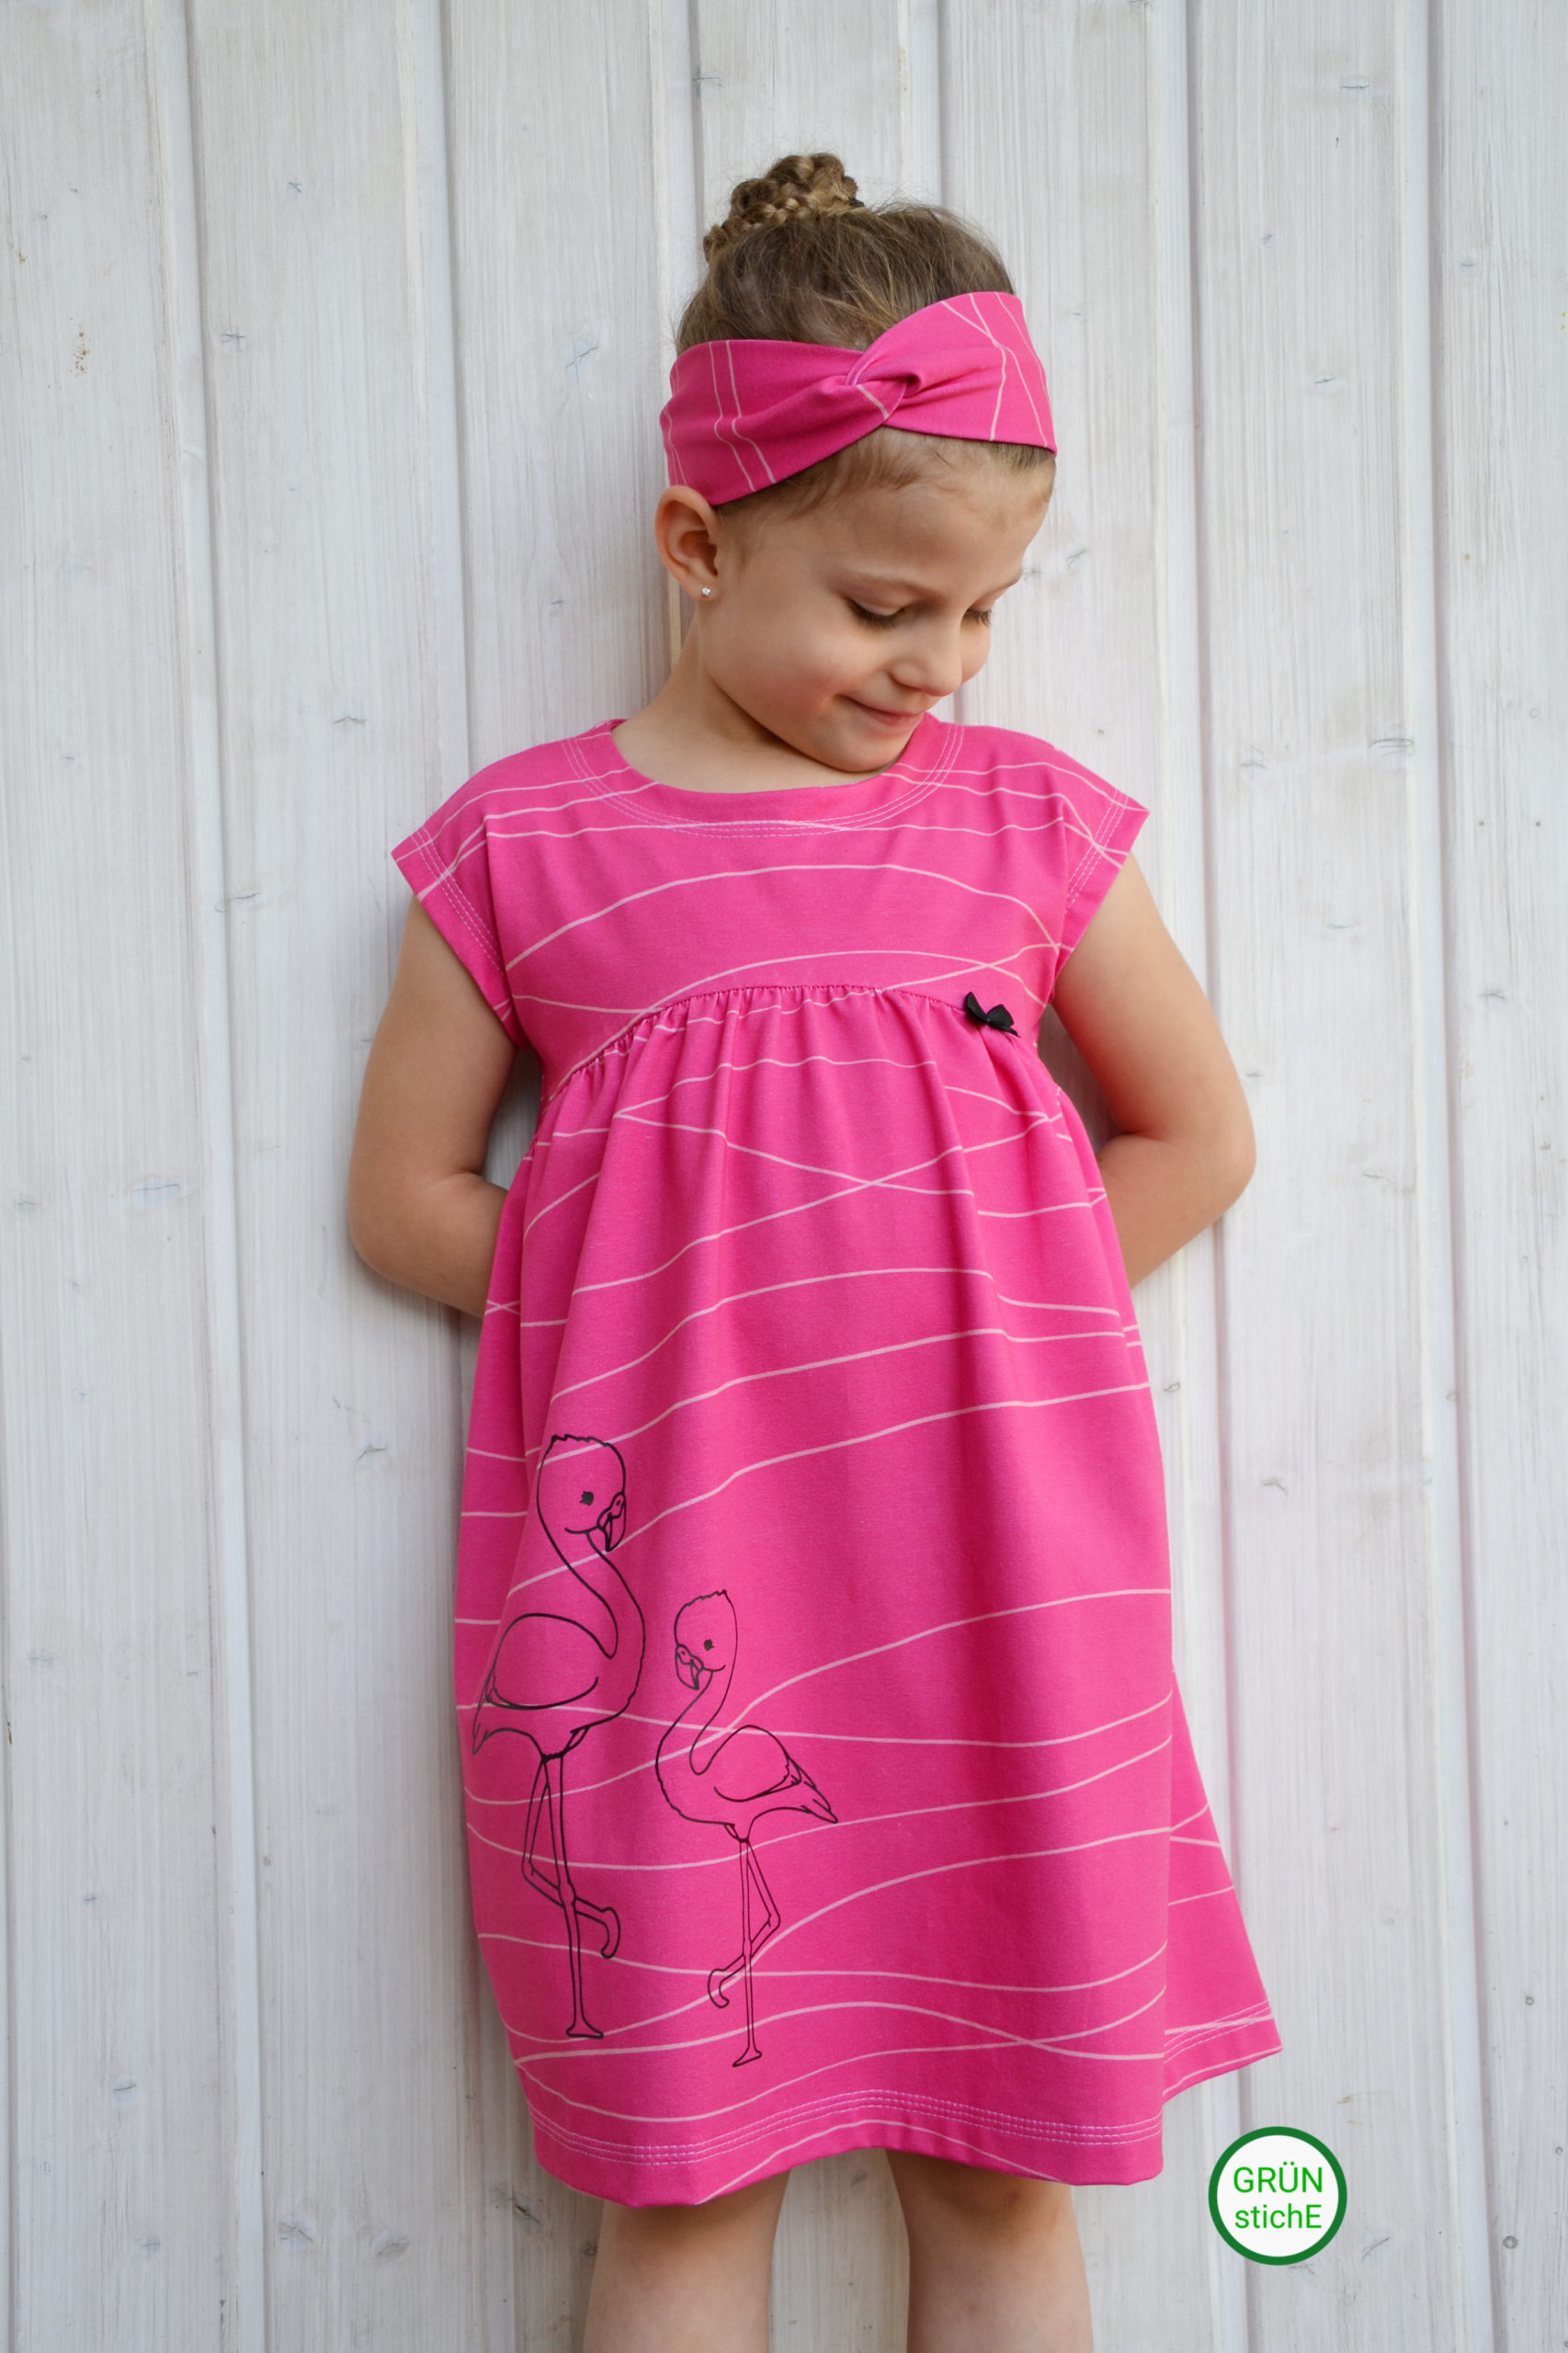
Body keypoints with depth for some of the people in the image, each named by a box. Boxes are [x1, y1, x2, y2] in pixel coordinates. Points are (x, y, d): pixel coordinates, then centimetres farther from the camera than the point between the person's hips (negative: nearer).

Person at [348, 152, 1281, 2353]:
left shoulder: (1028, 817, 6)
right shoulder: (527, 845, 3)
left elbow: (1197, 1136, 13)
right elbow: (404, 1194, 7)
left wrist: (963, 1320, 4)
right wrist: (673, 1328, -2)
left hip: (985, 1562, 2)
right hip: (676, 1561, -1)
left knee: (1000, 2165, 11)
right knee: (687, 2170, 8)